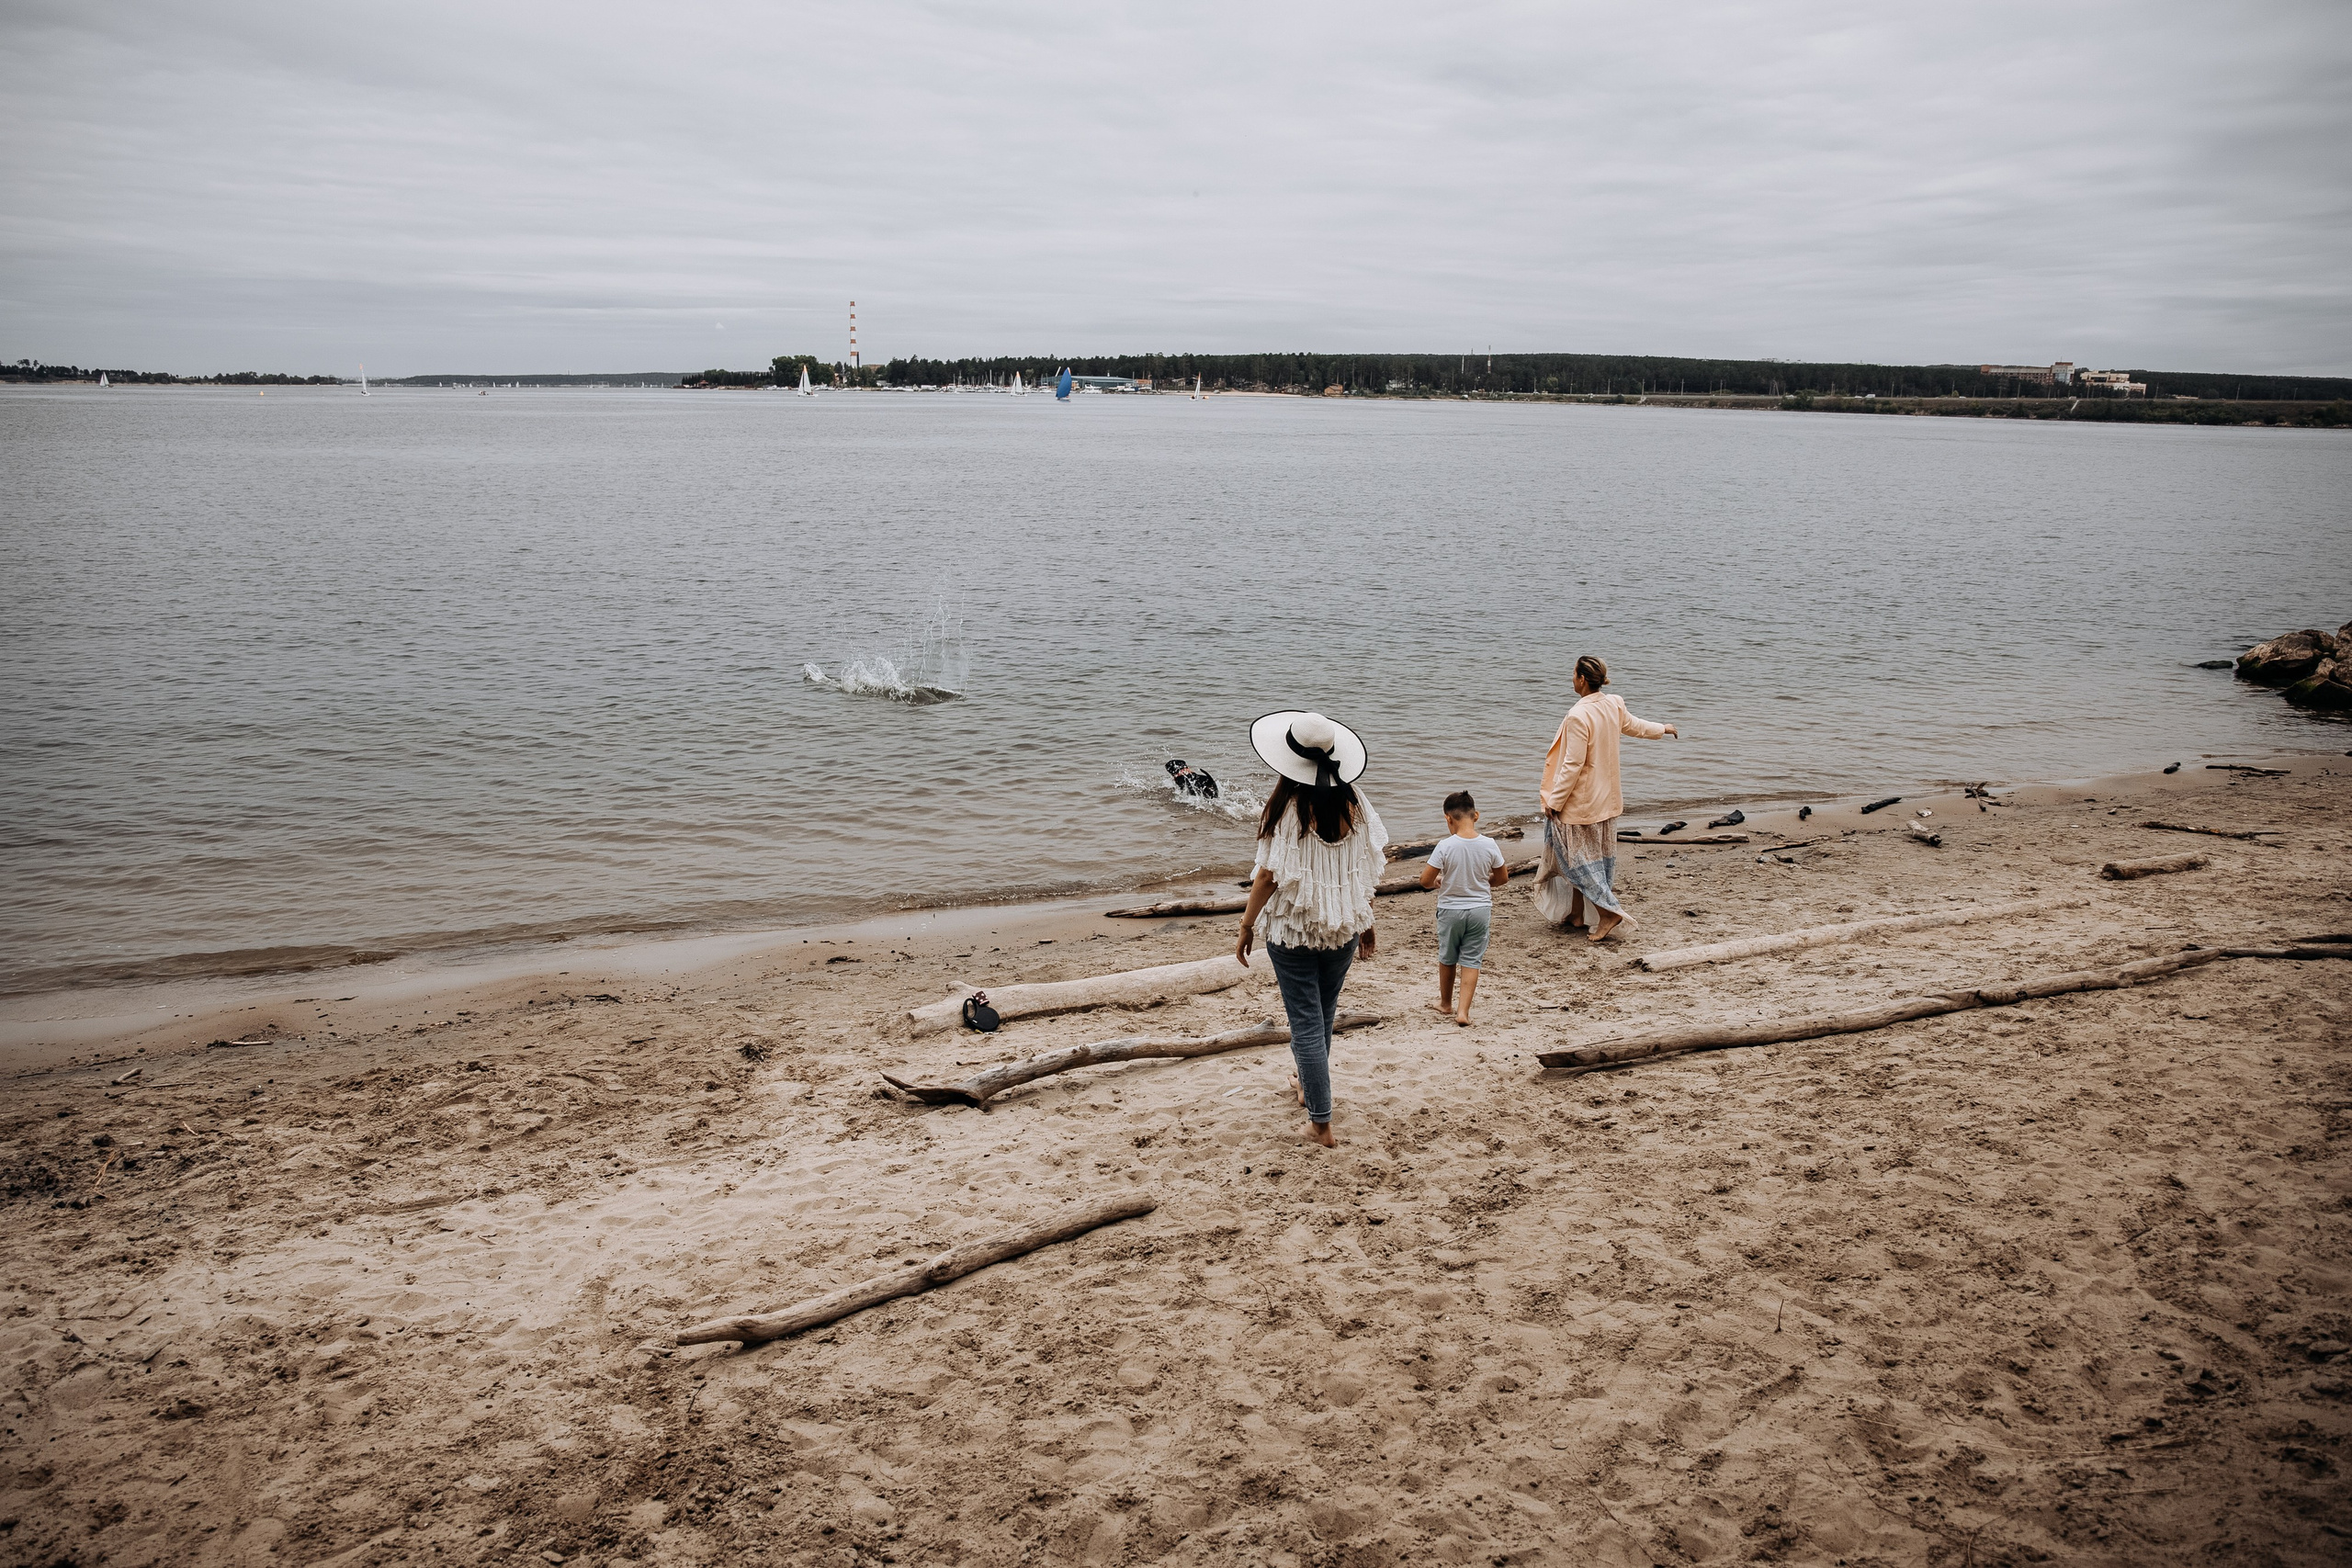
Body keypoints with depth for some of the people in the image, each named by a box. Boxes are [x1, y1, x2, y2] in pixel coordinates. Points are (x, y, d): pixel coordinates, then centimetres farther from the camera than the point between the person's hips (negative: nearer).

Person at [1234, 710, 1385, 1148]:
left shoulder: (1287, 809, -20)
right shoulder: (1353, 803, -6)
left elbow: (1269, 876, -17)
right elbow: (1368, 870, 0)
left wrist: (1247, 927, -4)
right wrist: (1365, 923, 14)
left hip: (1293, 930, -5)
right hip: (1344, 928, 5)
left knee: (1306, 1022, 4)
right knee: (1324, 1012, 24)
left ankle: (1321, 1123, 7)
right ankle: (1309, 1086, 46)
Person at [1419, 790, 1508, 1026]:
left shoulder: (1445, 846, -19)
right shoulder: (1489, 845, -11)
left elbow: (1425, 880, -15)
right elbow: (1502, 878, 3)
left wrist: (1438, 881, 7)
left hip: (1450, 909, -1)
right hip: (1480, 909, 1)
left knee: (1447, 958, 19)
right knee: (1471, 961, 8)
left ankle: (1446, 1002, 36)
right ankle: (1463, 1011, 0)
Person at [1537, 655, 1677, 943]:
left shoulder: (1579, 716, -24)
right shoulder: (1614, 706, 0)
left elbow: (1573, 764, -23)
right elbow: (1633, 725, 21)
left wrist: (1554, 801, -15)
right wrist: (1663, 728, 43)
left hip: (1579, 801, -9)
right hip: (1606, 798, 9)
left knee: (1576, 856, 0)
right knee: (1599, 855, 15)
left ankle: (1608, 912, -9)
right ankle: (1576, 915, 26)